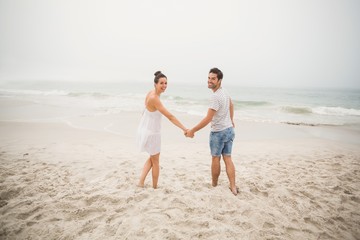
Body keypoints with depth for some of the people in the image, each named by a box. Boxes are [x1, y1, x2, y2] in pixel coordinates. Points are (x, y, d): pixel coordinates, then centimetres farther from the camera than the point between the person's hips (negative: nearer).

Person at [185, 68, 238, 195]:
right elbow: (231, 105, 25)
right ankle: (233, 187, 9)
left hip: (218, 132, -8)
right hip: (229, 130, 8)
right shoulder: (224, 92, 5)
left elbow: (208, 119, -25)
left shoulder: (216, 96, -24)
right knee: (228, 159, 9)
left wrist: (192, 130, -19)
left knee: (216, 158, 8)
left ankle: (214, 185, 23)